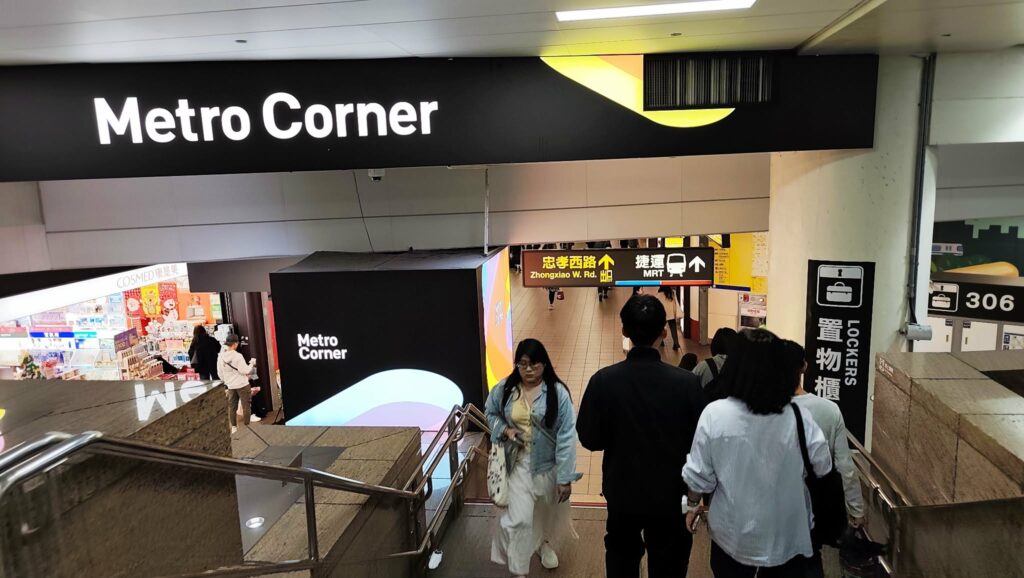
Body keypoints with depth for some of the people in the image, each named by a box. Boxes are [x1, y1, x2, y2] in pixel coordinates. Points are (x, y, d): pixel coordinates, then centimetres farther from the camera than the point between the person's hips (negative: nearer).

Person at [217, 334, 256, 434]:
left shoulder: (220, 356, -2)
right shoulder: (237, 356, -21)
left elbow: (220, 373, 8)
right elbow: (245, 370, -20)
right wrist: (252, 363, -4)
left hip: (230, 386, 6)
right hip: (242, 385, -6)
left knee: (232, 407, 15)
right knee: (246, 406, 5)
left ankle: (234, 427, 22)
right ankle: (247, 426, 9)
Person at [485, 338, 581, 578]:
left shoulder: (557, 393, -19)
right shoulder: (504, 389, -10)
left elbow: (566, 437, -17)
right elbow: (490, 412, 8)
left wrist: (565, 477, -18)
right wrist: (504, 429, -14)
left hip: (549, 464, 0)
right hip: (518, 464, 0)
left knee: (548, 512, 23)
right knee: (518, 519, -5)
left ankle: (545, 544, 55)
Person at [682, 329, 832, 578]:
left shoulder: (714, 414, -19)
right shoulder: (798, 417, -16)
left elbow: (699, 475, -11)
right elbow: (823, 468, -2)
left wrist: (693, 504, 7)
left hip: (733, 534, -1)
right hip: (787, 536, 1)